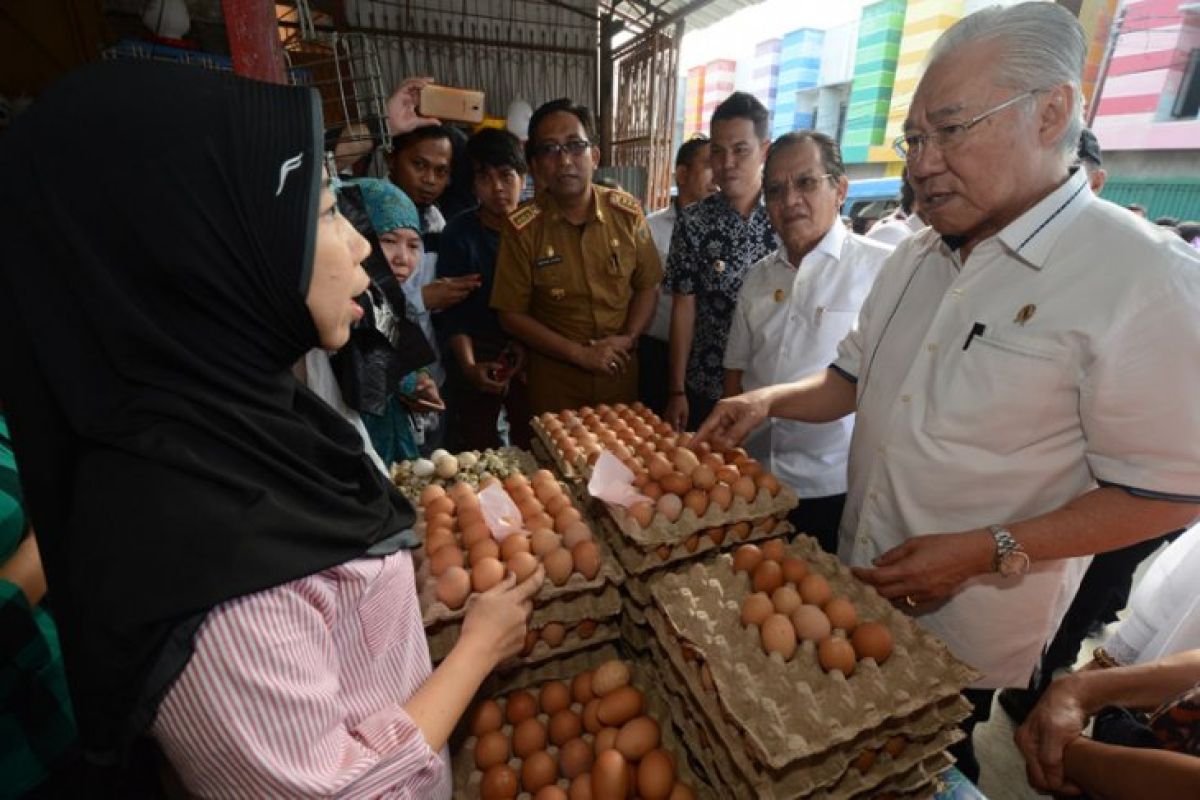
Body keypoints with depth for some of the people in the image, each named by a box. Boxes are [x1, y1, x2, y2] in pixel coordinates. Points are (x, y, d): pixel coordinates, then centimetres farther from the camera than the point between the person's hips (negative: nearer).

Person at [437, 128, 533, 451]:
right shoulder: (460, 232, -8)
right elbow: (452, 310, -8)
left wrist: (528, 344, -15)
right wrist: (468, 366, -19)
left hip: (531, 361, 1)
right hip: (477, 361, -1)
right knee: (477, 457, 11)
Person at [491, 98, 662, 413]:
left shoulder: (627, 212, -5)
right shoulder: (522, 228, -12)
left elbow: (647, 285, 3)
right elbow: (512, 315, -9)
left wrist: (628, 338, -13)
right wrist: (579, 353, -16)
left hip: (620, 372, 3)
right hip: (554, 380, -2)